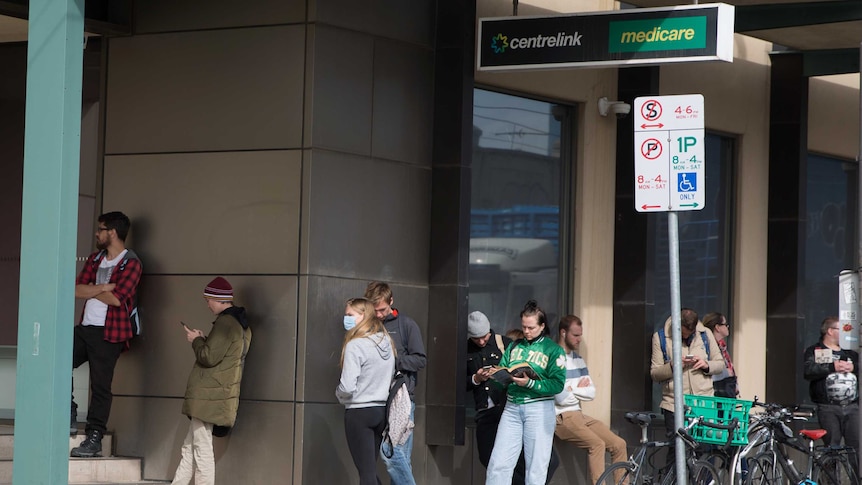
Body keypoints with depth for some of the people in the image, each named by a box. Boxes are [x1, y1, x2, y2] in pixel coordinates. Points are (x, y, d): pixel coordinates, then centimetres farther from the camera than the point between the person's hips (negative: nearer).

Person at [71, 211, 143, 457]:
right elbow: (77, 290, 4)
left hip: (108, 334, -7)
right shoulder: (95, 259, 15)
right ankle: (70, 417, 10)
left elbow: (117, 298, -19)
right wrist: (102, 287, -12)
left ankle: (94, 439, -2)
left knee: (100, 386, -5)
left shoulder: (131, 263, -7)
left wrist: (91, 290, -4)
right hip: (85, 328, 7)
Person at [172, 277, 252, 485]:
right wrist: (203, 340, 12)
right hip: (216, 396, 11)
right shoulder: (240, 324, 16)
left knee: (202, 452, -7)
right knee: (189, 449, 15)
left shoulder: (225, 323, -17)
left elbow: (209, 357, -22)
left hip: (208, 397, -11)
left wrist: (196, 341, -5)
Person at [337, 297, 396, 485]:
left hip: (359, 413, -7)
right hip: (382, 410, 7)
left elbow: (347, 387, -20)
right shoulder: (386, 342, 6)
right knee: (370, 470, 15)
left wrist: (339, 395, 0)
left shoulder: (355, 345, -17)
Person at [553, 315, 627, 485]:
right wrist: (579, 389, 1)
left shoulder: (578, 359, 16)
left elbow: (591, 393, 9)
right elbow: (562, 398, -17)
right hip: (562, 418, -8)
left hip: (579, 415, 8)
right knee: (597, 444, -28)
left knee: (619, 444, -3)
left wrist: (572, 390, -7)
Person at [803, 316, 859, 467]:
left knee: (856, 445, -5)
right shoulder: (814, 351, 8)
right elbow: (809, 372, -10)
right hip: (828, 409, -3)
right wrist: (832, 367, -13)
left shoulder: (850, 352, 22)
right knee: (832, 447, -5)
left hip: (852, 407, 3)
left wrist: (853, 368, -5)